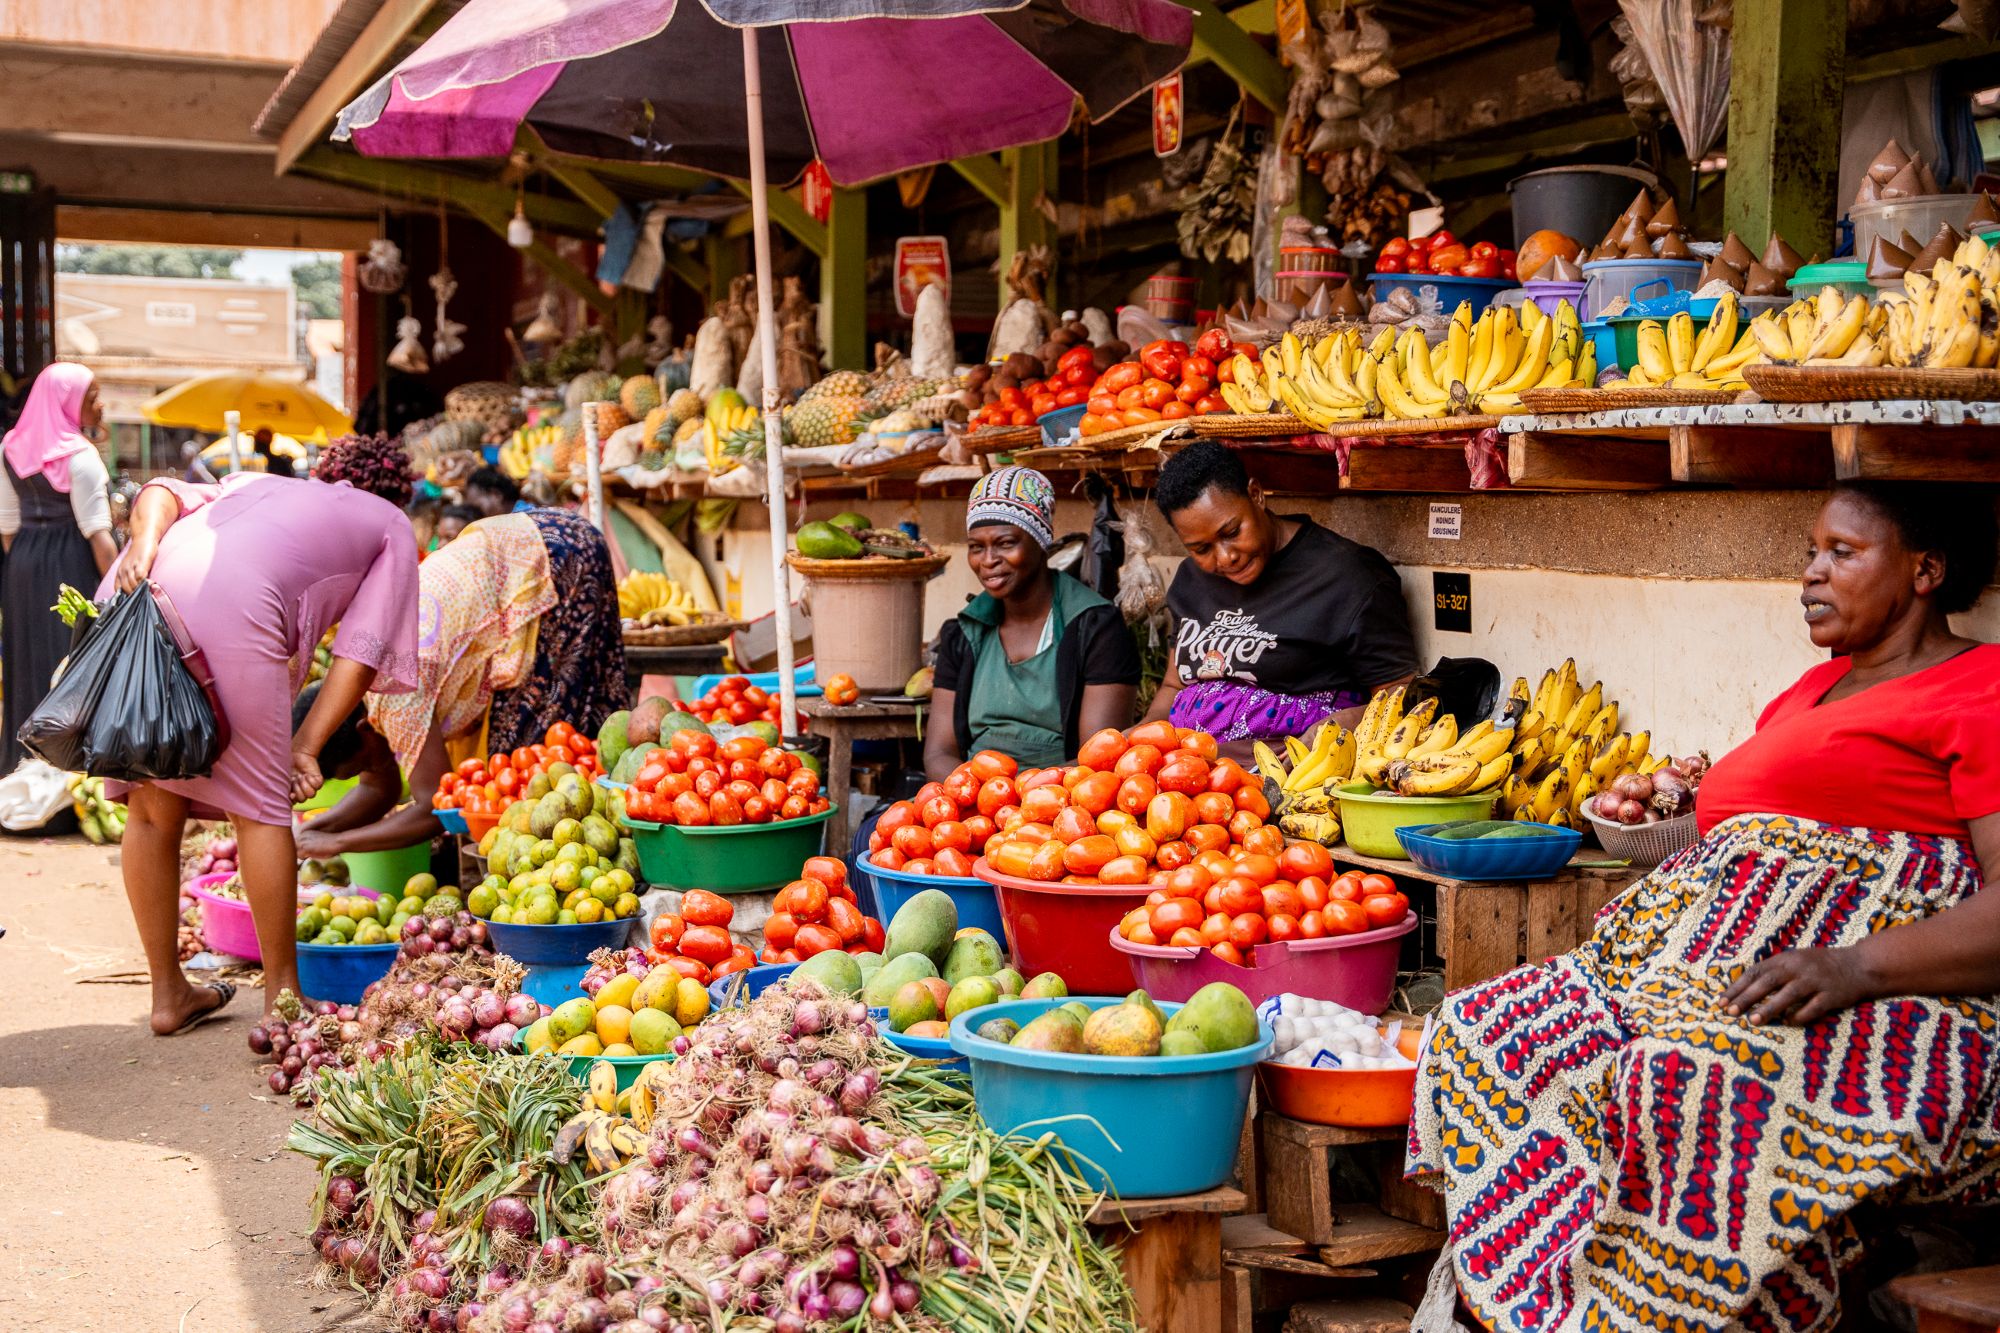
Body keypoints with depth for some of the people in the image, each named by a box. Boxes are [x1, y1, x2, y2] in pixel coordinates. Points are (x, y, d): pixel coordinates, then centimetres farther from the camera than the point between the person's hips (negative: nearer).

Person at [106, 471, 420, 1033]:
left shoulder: (255, 483, 39)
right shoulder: (391, 527, 26)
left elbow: (164, 493, 17)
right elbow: (362, 650, 12)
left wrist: (144, 543, -2)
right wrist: (306, 746, 9)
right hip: (227, 607, -6)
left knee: (153, 809, 15)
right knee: (258, 807, 7)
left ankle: (168, 993, 25)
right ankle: (282, 998, 15)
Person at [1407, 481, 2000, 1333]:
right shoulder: (1814, 688, 29)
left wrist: (1857, 966, -26)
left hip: (1896, 1000, -9)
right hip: (1693, 959, 9)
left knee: (1678, 1081, -39)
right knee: (1484, 1030, -14)